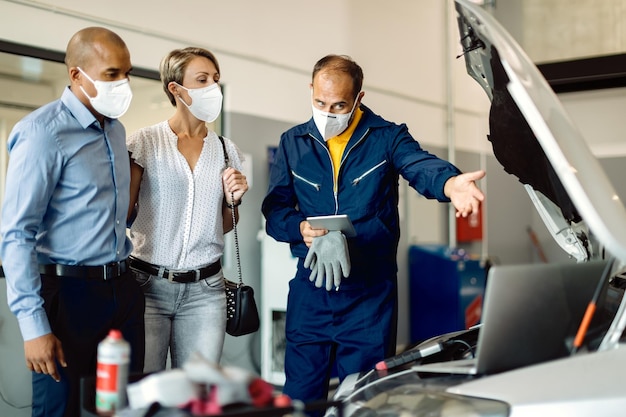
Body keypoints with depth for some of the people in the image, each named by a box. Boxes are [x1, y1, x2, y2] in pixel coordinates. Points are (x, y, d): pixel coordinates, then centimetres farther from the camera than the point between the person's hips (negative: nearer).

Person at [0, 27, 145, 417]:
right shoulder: (44, 133, -13)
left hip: (123, 291, 7)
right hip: (69, 293, -7)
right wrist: (34, 326, -19)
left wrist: (125, 275, 13)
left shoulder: (116, 129, 11)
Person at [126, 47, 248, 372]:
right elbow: (122, 214, 1)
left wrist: (232, 200, -1)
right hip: (148, 283, -3)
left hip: (205, 288, 3)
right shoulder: (145, 143, -2)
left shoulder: (226, 150, 8)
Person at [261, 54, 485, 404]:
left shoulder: (387, 137, 0)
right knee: (300, 397, 10)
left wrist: (451, 183, -44)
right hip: (309, 289, 2)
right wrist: (301, 229, -17)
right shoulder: (293, 143, 7)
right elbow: (275, 209, 6)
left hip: (371, 292, -2)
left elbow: (422, 166, -20)